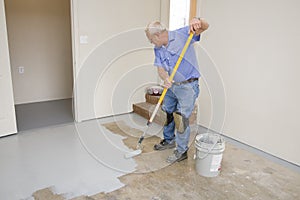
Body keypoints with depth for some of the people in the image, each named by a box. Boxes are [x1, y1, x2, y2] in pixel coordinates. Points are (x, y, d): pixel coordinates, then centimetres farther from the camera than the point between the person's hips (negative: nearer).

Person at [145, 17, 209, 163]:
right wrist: (165, 79, -24)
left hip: (187, 86, -7)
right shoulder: (158, 49, 7)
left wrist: (197, 21, -36)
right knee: (168, 114, 19)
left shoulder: (182, 34, -10)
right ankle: (169, 141, 43)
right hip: (171, 86, 7)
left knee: (182, 118, -4)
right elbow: (160, 68, -2)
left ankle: (182, 151, 13)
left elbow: (205, 26, -12)